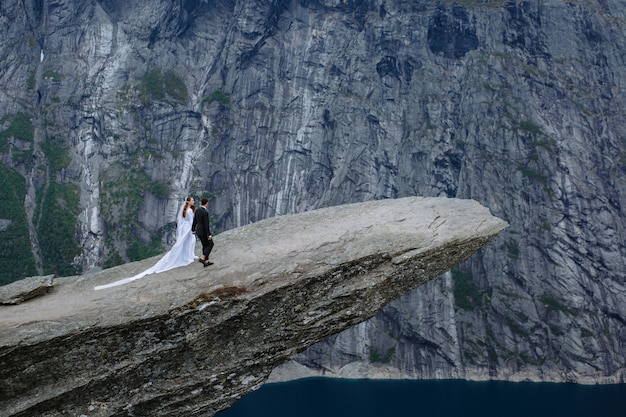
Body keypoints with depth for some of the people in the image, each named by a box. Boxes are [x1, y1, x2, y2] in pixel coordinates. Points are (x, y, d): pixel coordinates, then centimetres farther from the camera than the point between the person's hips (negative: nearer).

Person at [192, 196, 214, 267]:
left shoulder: (197, 210, 2)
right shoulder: (205, 212, -24)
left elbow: (194, 221, 10)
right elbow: (206, 225, -23)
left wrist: (193, 230, 21)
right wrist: (209, 235, -18)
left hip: (198, 231, 8)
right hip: (204, 232, -8)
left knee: (205, 245, 16)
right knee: (210, 244, 8)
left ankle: (206, 261, 20)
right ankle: (202, 258, -2)